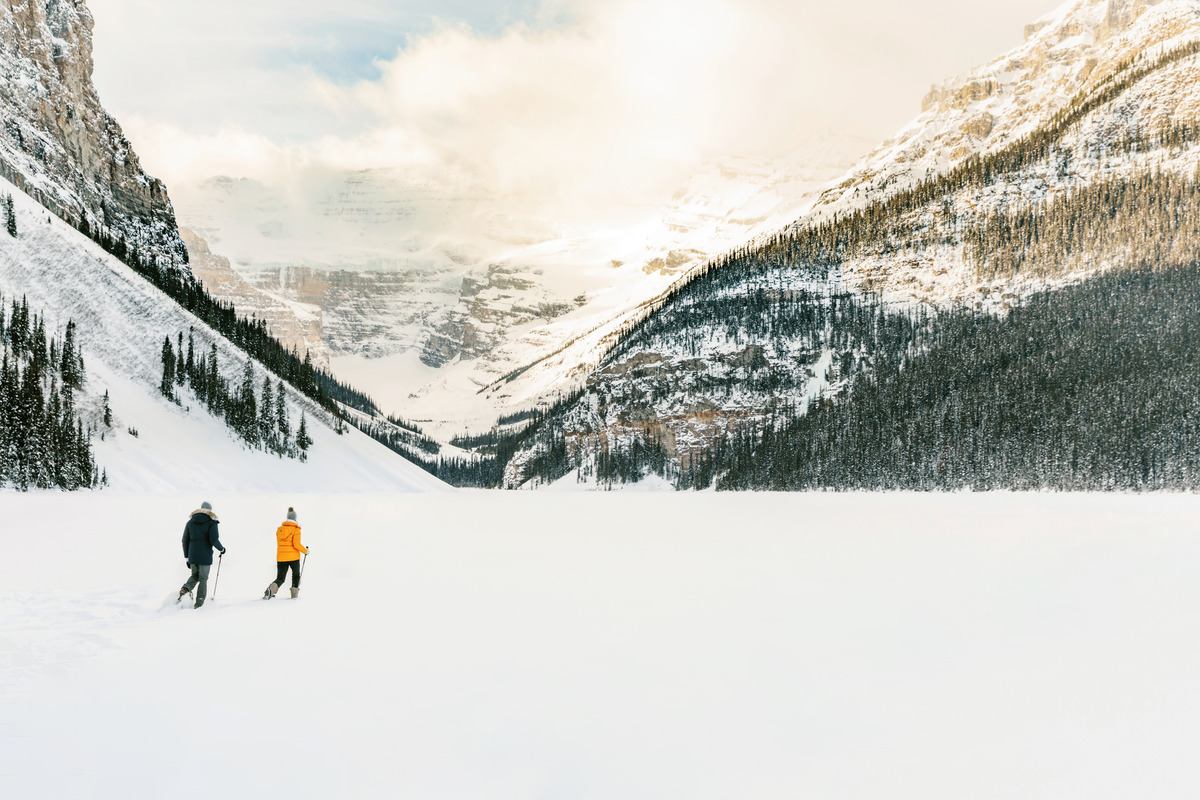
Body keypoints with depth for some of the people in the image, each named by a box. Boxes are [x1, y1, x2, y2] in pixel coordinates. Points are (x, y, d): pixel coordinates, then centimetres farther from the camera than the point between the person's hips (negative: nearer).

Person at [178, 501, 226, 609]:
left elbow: (185, 540, 10)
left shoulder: (190, 522, 9)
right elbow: (214, 540, -16)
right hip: (205, 557, -4)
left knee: (194, 576, 22)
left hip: (192, 556, 4)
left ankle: (185, 589, -6)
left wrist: (187, 557, 17)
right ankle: (199, 603, 3)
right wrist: (221, 549, 3)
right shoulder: (211, 522, -6)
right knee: (203, 580, 6)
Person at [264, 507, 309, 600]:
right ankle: (294, 594, 17)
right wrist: (305, 551, 1)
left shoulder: (279, 529, 7)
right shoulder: (296, 529, -8)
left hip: (281, 557, 3)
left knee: (280, 579, 6)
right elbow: (296, 544, -15)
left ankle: (270, 590, -21)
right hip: (293, 557, -3)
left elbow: (279, 544, 13)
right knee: (296, 575, 21)